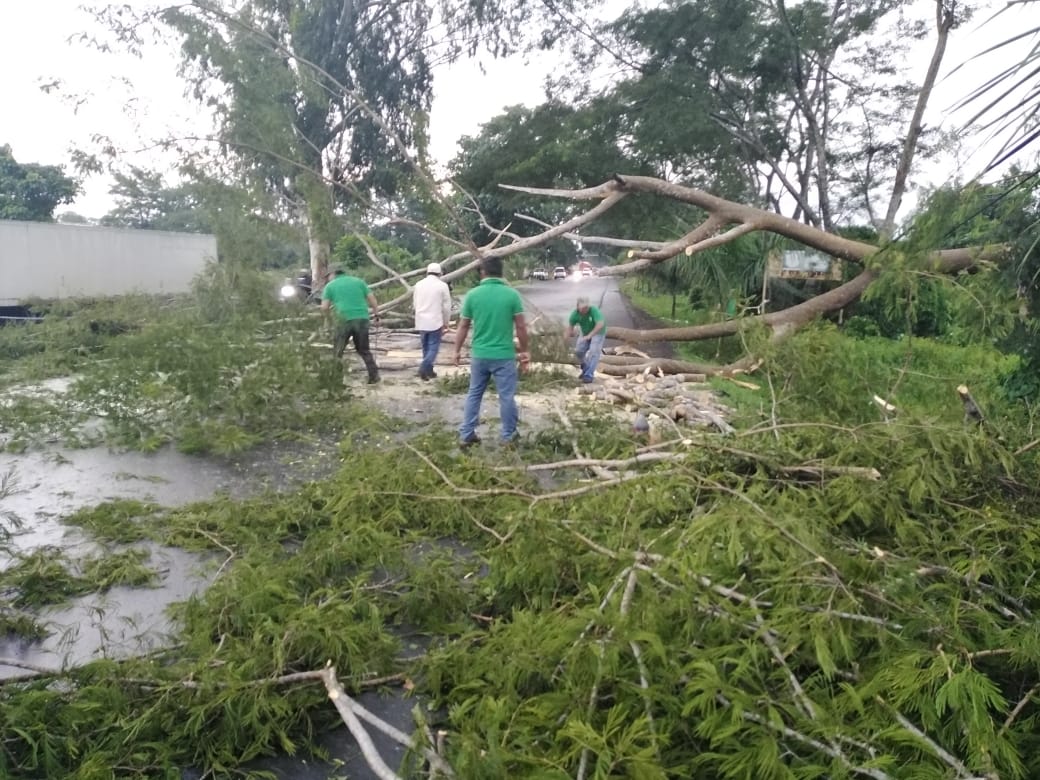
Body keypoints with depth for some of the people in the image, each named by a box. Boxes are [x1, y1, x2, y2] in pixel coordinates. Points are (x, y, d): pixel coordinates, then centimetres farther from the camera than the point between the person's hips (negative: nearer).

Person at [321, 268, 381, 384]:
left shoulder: (330, 285, 11)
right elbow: (372, 299, 10)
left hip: (344, 319, -2)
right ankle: (374, 375, 10)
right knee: (364, 350, 15)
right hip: (362, 318, 3)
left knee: (337, 352, 7)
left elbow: (324, 307, 3)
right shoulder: (359, 281, 17)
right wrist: (376, 314, 18)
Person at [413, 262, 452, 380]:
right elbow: (447, 306, -4)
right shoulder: (442, 285, -6)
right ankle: (424, 368, -19)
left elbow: (415, 304, 14)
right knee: (433, 347, -1)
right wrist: (446, 322, 8)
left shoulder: (418, 285, 7)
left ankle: (428, 371, 20)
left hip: (421, 322, 5)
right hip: (435, 322, -5)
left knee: (426, 347, 15)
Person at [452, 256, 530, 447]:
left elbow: (463, 326, 3)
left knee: (474, 394, 15)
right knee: (506, 396, 9)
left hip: (479, 355, 2)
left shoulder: (472, 294, -2)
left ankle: (466, 435, 17)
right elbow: (521, 327, -5)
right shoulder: (512, 294, -7)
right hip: (504, 355, -2)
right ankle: (508, 435, 20)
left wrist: (457, 350, 14)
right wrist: (524, 351, 7)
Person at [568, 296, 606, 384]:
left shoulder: (594, 310, -34)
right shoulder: (575, 313, -20)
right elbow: (570, 325, -12)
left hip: (598, 333, -5)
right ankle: (586, 369, 23)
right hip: (585, 333, 5)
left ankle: (589, 375, -18)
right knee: (578, 351, 1)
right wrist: (572, 331, -35)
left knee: (594, 352, -19)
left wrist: (589, 335, -49)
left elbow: (601, 324, -45)